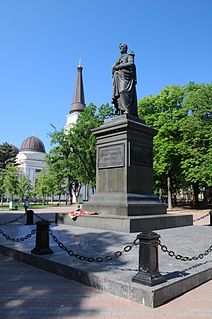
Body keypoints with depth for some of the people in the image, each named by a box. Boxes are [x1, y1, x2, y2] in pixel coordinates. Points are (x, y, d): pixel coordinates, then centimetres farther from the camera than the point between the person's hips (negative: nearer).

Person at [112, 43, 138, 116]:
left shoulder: (129, 55, 15)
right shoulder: (119, 58, 33)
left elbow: (131, 63, -5)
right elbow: (114, 67, 26)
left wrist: (119, 66, -6)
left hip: (126, 76, -6)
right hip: (118, 77, 6)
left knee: (124, 92, -25)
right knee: (118, 94, -11)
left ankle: (128, 110, -32)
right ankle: (120, 111, -20)